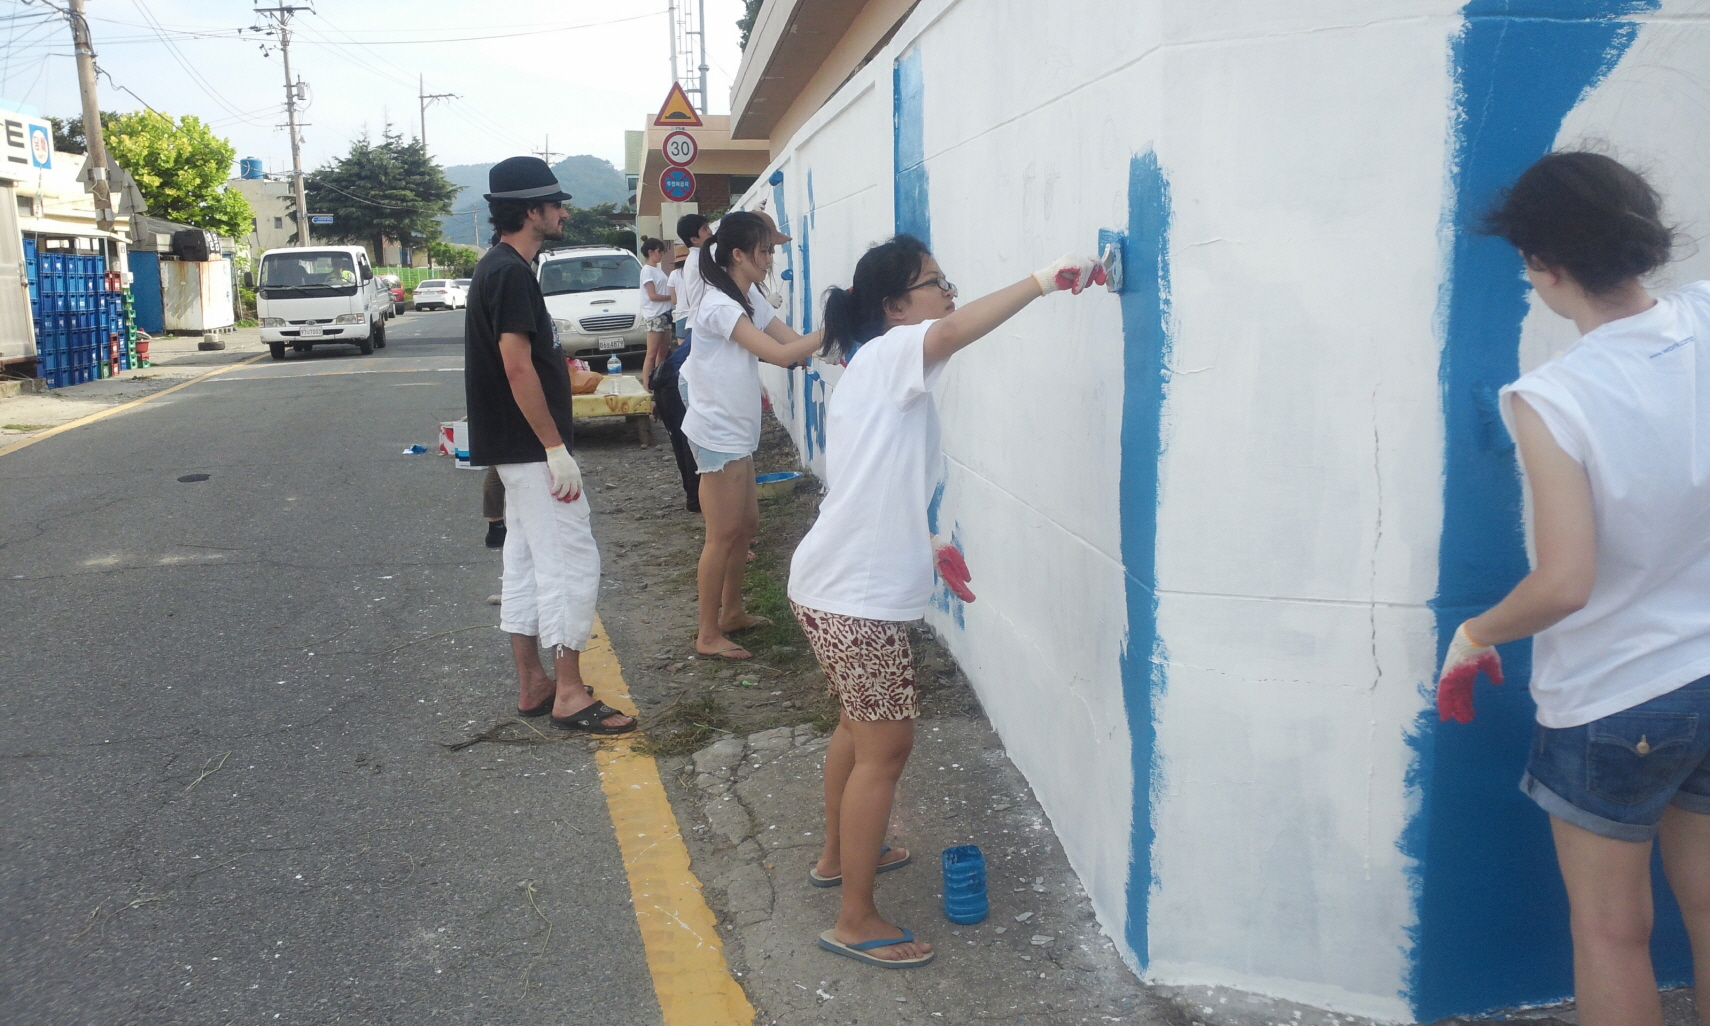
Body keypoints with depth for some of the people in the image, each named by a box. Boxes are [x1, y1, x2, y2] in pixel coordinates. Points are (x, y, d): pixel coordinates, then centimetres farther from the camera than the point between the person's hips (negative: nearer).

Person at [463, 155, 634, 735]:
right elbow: (517, 368, -23)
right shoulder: (512, 273, -17)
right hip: (531, 448, -11)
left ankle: (532, 686, 20)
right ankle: (569, 697, -2)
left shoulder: (499, 268, 14)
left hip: (516, 448, 11)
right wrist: (556, 449, -22)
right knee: (571, 562, -7)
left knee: (526, 562, 13)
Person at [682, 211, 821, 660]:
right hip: (717, 434, -10)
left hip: (737, 432, 10)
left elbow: (793, 340, 2)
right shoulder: (720, 306, -21)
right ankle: (708, 634, 8)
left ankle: (731, 612, 31)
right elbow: (781, 354, -28)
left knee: (746, 523, 17)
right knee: (724, 534, -3)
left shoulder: (749, 298, 9)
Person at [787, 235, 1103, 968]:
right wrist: (1043, 280, -32)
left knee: (860, 723, 25)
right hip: (857, 597, -10)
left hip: (835, 585, 10)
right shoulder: (889, 353, -12)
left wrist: (925, 545, 17)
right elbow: (955, 332, -35)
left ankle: (838, 856, 45)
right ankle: (855, 921, 12)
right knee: (887, 745, 0)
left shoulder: (875, 371, 16)